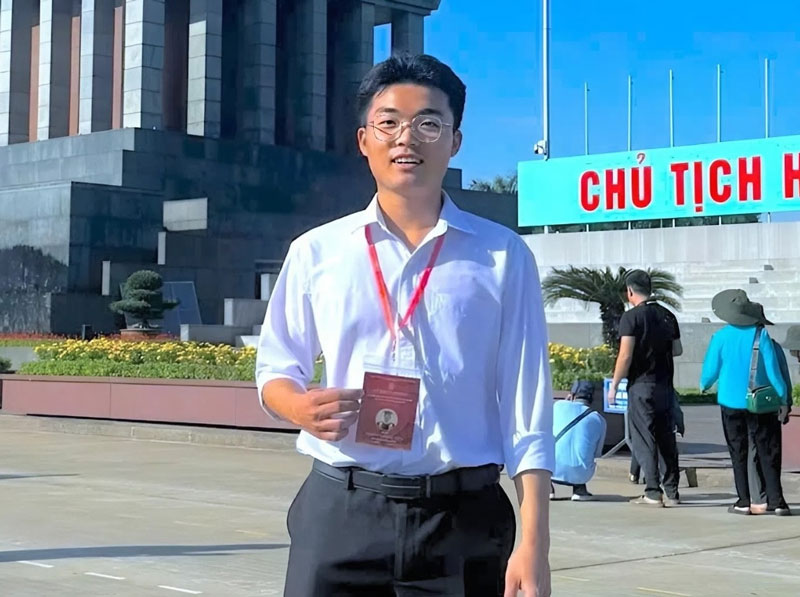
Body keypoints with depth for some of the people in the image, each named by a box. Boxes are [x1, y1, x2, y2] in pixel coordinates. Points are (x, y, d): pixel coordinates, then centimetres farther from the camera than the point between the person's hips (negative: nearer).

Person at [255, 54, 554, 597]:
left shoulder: (502, 257, 2)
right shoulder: (316, 252, 5)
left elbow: (526, 408, 0)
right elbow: (275, 372, 14)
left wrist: (534, 542, -6)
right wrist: (301, 409, -9)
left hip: (463, 519, -1)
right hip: (340, 512, 1)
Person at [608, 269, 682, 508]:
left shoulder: (631, 317, -10)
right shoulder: (667, 316, 9)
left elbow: (625, 356, -15)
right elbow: (677, 350, 15)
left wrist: (614, 385, -7)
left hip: (641, 385, -6)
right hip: (665, 385, 6)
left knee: (644, 439, -2)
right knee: (667, 438, 10)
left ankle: (653, 493, -4)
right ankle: (672, 492, 11)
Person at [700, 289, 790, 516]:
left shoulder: (721, 337, -7)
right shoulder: (760, 335, -7)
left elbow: (710, 370, 0)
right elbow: (772, 369, -7)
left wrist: (704, 386, 22)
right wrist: (783, 399, 0)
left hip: (731, 402, 0)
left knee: (738, 453, 8)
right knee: (767, 451, 6)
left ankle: (744, 501, 7)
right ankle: (776, 501, 3)